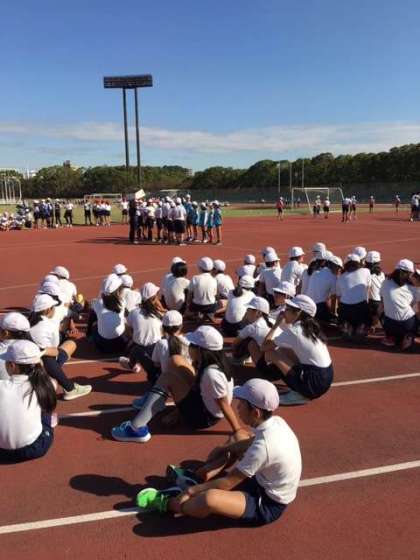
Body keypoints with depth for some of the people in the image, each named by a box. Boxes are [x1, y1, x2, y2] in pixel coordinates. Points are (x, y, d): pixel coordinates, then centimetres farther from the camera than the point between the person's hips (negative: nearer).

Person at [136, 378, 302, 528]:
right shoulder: (276, 422, -9)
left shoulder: (262, 446, -34)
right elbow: (252, 442, 14)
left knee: (210, 498, -32)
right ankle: (194, 478, 16)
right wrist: (222, 450, 7)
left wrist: (192, 491, -14)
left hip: (268, 504, -9)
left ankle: (167, 504, -5)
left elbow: (227, 483, -25)